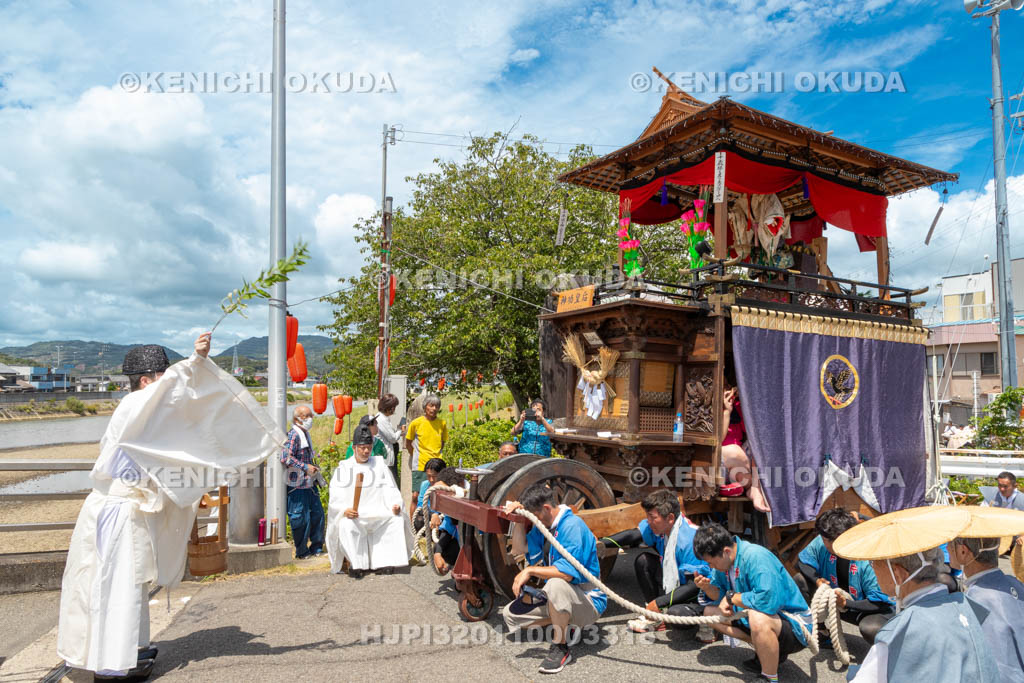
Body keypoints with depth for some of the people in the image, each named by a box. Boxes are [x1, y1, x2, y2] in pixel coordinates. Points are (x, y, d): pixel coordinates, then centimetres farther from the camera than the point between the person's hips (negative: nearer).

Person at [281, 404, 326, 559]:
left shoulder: (305, 434, 15)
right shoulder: (294, 435, -16)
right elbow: (285, 458, -26)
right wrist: (305, 467, -23)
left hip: (310, 484, 10)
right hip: (298, 486, -10)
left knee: (317, 513, 12)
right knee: (301, 519, -1)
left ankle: (316, 547, 24)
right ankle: (301, 552, 12)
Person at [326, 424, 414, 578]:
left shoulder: (379, 464, 16)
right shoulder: (343, 468, 9)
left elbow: (389, 489, 8)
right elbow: (336, 497, -2)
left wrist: (395, 504, -13)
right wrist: (345, 510, -23)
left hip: (378, 513, 3)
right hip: (353, 515, -3)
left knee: (397, 519, -22)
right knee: (347, 525, -34)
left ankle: (384, 560, -17)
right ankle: (355, 564, -22)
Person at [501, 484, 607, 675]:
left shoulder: (572, 525, -23)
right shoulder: (544, 525, 5)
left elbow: (567, 573, -32)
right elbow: (519, 548, 10)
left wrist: (530, 571, -25)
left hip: (589, 602, -9)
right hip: (559, 598, 9)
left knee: (556, 584, -40)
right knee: (511, 614, 3)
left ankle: (561, 648, -20)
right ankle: (564, 626, 15)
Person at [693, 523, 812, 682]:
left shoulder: (756, 557, -28)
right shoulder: (722, 559, -3)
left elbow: (767, 599, -39)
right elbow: (719, 596, 6)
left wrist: (732, 597, -24)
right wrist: (707, 587, -17)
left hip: (795, 626, -9)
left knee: (758, 618, -39)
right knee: (710, 612, 3)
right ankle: (768, 652, 9)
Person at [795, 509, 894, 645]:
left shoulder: (868, 559, -30)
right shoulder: (821, 543, -17)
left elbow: (881, 602, -25)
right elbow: (802, 561, 1)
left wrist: (846, 604, -32)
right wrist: (817, 580, -19)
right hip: (834, 601, 5)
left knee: (871, 629, -39)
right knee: (800, 580, -13)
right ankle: (821, 632, 3)